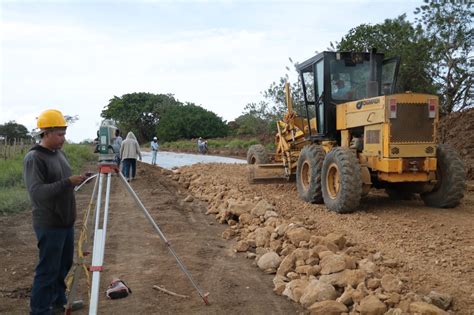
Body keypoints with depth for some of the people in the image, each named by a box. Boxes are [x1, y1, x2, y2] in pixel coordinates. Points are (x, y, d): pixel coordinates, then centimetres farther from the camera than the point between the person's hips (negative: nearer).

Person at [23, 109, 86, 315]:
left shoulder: (59, 153, 9)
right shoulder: (33, 158, -16)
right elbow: (37, 192, -26)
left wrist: (78, 180, 6)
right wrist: (68, 182, -28)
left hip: (66, 221, 9)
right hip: (49, 225, -8)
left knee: (64, 264, 19)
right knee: (48, 269, 0)